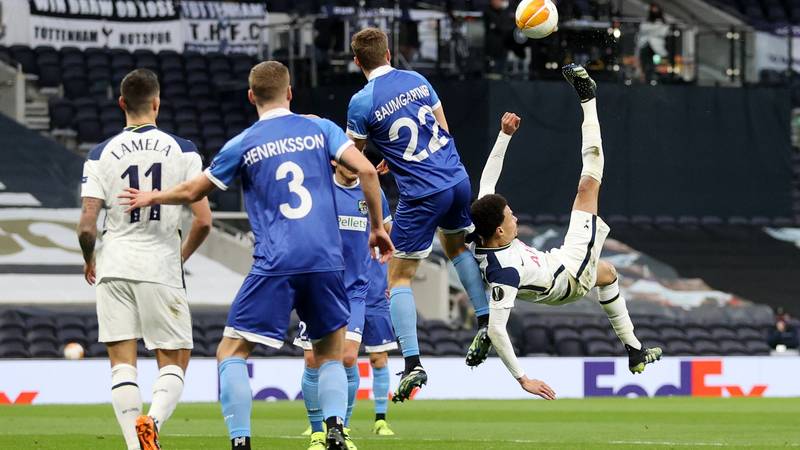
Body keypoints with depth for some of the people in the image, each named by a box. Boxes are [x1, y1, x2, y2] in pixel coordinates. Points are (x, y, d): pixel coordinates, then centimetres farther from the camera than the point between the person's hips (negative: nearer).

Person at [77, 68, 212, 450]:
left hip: (114, 266, 1)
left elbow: (86, 226, -5)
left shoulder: (100, 154, 1)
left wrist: (89, 260, 16)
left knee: (122, 360, 5)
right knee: (174, 360, 8)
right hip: (160, 267, -1)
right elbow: (203, 221, -5)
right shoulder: (182, 151, 0)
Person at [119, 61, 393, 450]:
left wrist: (151, 198, 35)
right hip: (326, 261, 2)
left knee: (231, 352, 6)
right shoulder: (320, 129, 9)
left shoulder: (243, 145, 6)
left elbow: (192, 192, 16)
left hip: (275, 264, -2)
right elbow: (366, 171, -2)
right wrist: (378, 227, 9)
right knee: (330, 353, 18)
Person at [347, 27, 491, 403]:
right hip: (457, 180, 6)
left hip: (421, 195, -5)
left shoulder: (361, 103, -11)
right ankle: (486, 322, 26)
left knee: (399, 277, 4)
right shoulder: (417, 81, 5)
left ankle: (413, 363, -6)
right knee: (457, 246, 32)